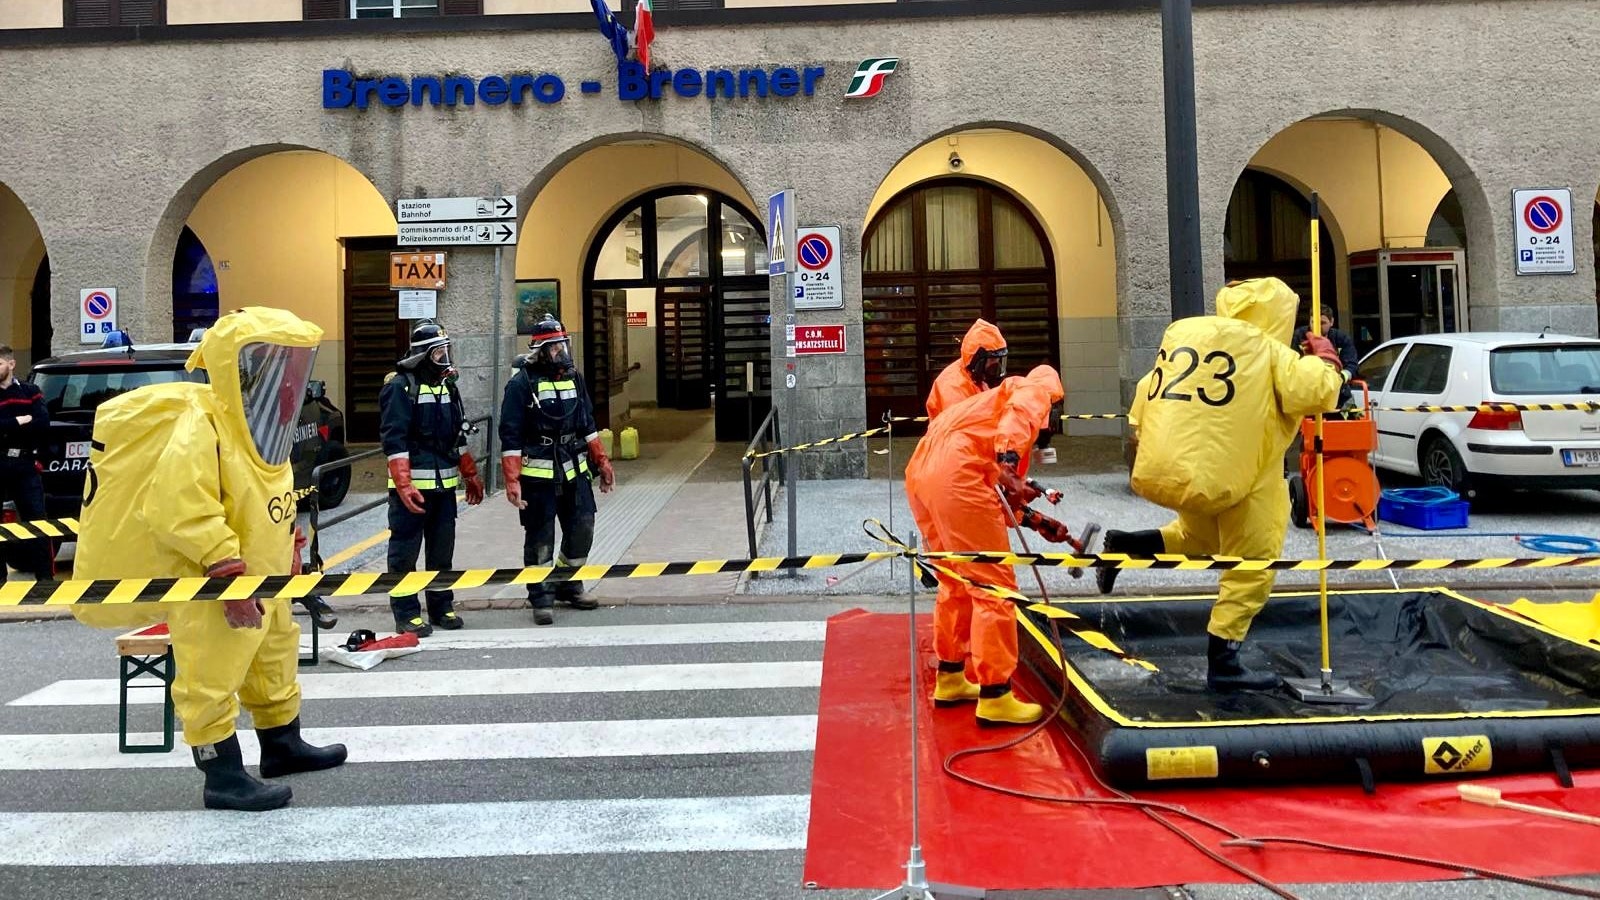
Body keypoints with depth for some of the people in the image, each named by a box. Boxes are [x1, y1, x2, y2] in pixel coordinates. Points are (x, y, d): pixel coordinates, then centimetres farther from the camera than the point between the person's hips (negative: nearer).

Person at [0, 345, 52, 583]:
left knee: (36, 522, 0)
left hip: (25, 466, -1)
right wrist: (19, 422, -13)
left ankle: (46, 576, 3)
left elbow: (43, 425, -7)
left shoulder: (30, 392, 6)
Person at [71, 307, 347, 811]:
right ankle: (223, 777, 4)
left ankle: (283, 745, 36)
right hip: (210, 591, -11)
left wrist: (289, 548, 16)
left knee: (274, 663, 20)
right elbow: (182, 511, -33)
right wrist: (230, 575, -33)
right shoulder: (198, 428, -25)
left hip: (263, 585, 11)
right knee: (211, 680, -6)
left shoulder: (260, 426, 6)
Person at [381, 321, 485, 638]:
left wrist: (471, 475, 21)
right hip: (413, 485, -7)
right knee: (405, 551, 1)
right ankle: (406, 614, 8)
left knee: (443, 549, 14)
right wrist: (403, 485, -23)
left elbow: (458, 434, 22)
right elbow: (393, 439, -17)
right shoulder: (400, 386, -10)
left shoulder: (446, 384, 14)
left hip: (445, 483, 8)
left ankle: (441, 607, 25)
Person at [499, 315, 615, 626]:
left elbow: (588, 425, 18)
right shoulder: (521, 383, -10)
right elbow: (510, 436, -12)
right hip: (538, 473, -6)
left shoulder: (574, 378, 9)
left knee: (582, 528, 9)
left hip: (574, 469, 6)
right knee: (540, 539, 2)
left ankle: (569, 586, 27)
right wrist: (512, 481, -17)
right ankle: (541, 600, 12)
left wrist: (602, 462, 15)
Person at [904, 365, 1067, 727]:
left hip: (920, 472, 9)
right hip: (956, 474, -9)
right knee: (994, 585, 0)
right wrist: (1008, 464, -26)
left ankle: (950, 679, 33)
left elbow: (997, 492, 34)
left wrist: (1036, 521, 34)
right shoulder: (1035, 390, 15)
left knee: (956, 582, 23)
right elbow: (1019, 414, -12)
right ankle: (994, 697, 6)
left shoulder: (995, 404, 37)